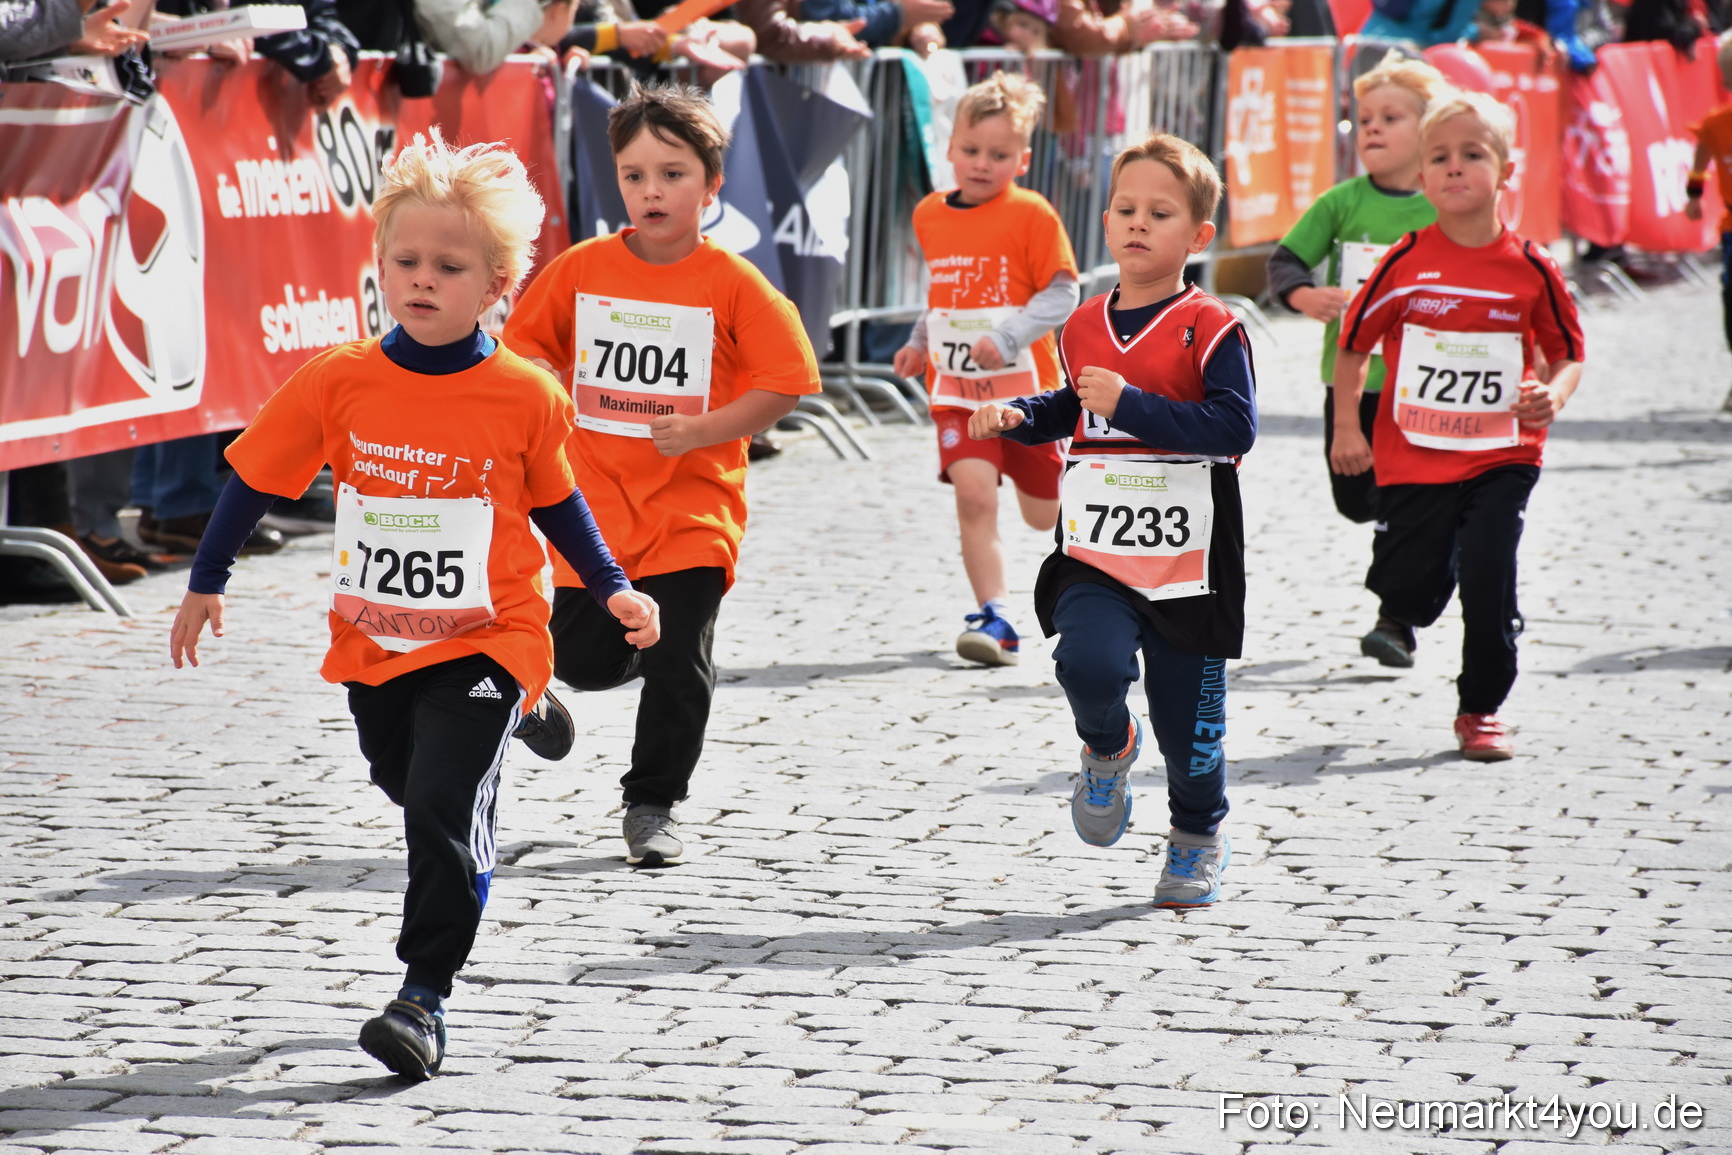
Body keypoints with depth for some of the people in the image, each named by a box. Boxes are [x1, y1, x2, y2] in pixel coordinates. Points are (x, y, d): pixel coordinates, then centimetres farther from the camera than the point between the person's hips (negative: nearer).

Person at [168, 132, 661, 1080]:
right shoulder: (338, 382, -6)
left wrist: (614, 590, 5)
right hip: (373, 645, 4)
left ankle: (425, 994, -12)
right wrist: (205, 585, 9)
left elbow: (554, 502, 9)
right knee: (408, 789, 21)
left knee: (446, 805, -16)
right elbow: (257, 478, 5)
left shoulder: (525, 397, -9)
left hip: (484, 644, -4)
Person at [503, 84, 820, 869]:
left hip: (692, 503, -2)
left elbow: (783, 384, -8)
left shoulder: (731, 285, -8)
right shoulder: (580, 270, 1)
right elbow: (530, 349, 15)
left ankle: (652, 805, 11)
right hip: (597, 500, 2)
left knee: (678, 665, -6)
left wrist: (702, 430, -18)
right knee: (585, 662, 1)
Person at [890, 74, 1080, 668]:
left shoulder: (1031, 215, -11)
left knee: (1044, 512, 13)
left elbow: (1061, 294, -14)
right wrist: (919, 342, 10)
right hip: (956, 387, 3)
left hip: (1026, 383, -3)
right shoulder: (929, 215, 6)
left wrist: (1007, 338, -26)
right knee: (974, 491, -19)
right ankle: (995, 619, -17)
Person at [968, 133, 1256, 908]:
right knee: (1089, 662, -25)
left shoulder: (1209, 329, -8)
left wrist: (1130, 405, -25)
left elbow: (1235, 426, -21)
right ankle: (1107, 749, 9)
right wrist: (1018, 418, 11)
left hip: (1188, 559, -3)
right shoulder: (1084, 329, 10)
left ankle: (1199, 837, 32)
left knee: (1187, 714, 6)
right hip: (1096, 553, 3)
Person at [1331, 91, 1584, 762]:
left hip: (1501, 458, 0)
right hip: (1414, 455, 0)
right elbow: (1353, 344, 6)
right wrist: (1346, 429, 2)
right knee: (1410, 585, 0)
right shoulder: (1406, 264, -6)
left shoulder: (1530, 269, -5)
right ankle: (1398, 617, 41)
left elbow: (1567, 354, 7)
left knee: (1489, 575, -11)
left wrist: (1554, 395, -13)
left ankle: (1481, 708, 10)